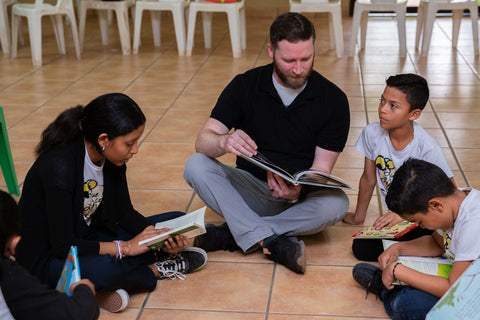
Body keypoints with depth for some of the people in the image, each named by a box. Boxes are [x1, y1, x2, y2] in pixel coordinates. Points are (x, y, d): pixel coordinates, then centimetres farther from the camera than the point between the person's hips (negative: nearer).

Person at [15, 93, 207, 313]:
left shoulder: (112, 158, -6)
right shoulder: (59, 166, -30)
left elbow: (125, 212, 4)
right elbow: (62, 246, -28)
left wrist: (159, 238, -14)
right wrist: (126, 247, -25)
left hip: (86, 238, 8)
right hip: (47, 257, -7)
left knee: (175, 221, 1)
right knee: (102, 270, -40)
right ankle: (154, 271, -10)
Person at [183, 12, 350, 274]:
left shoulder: (333, 99, -7)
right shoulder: (245, 85, -5)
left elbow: (321, 167, -9)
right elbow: (203, 141, -12)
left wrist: (297, 190, -33)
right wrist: (224, 142, -37)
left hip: (301, 196, -1)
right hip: (251, 190, 1)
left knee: (336, 203, -33)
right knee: (196, 166, -24)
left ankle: (232, 235, -25)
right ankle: (274, 242, -33)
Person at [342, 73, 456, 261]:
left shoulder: (427, 148, -21)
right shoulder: (372, 134, -8)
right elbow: (369, 179, 7)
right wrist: (358, 217, 18)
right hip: (396, 219, 6)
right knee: (360, 248, -16)